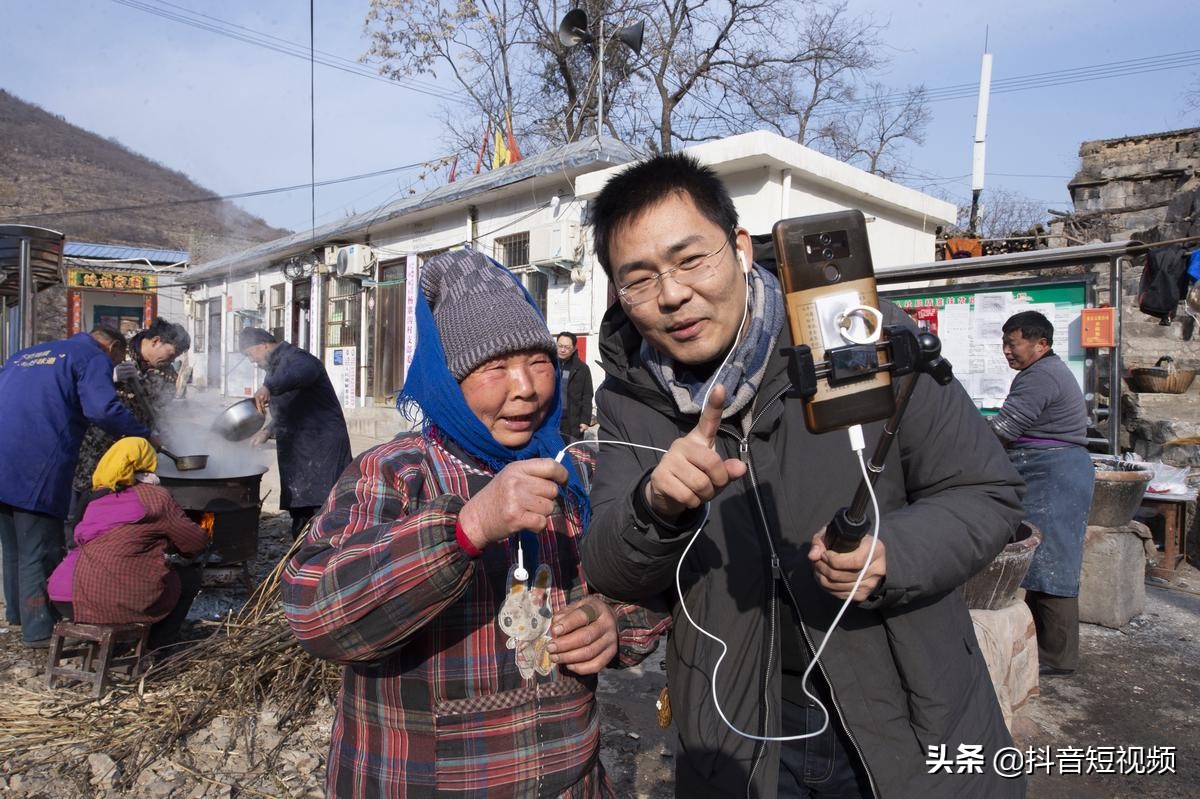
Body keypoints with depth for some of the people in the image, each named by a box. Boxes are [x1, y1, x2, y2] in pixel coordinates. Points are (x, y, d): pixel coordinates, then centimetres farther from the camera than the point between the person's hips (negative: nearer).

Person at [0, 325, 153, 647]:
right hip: (36, 469, -8)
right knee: (39, 551, 1)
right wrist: (144, 435, -8)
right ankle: (40, 629, 7)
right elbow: (103, 409, -17)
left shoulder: (28, 354, 24)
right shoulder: (94, 359, 0)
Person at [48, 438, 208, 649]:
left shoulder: (96, 499, 17)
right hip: (118, 602, -6)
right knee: (190, 576, 15)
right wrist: (169, 544, 28)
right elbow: (197, 542, 5)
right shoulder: (155, 496, 1)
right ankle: (152, 650, 13)